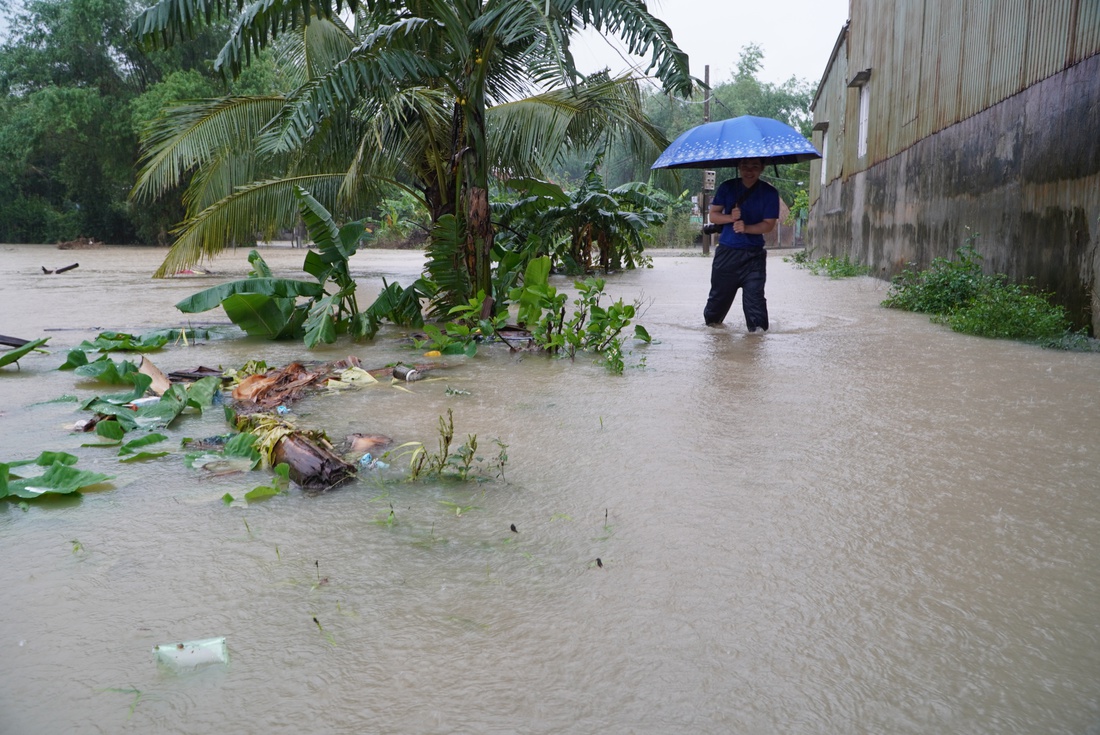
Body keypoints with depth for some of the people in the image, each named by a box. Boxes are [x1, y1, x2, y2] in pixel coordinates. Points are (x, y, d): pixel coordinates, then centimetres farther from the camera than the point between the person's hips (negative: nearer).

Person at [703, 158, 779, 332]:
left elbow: (768, 225, -7)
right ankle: (710, 320, 32)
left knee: (754, 293, -9)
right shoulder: (727, 187, 3)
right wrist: (730, 217, -19)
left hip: (753, 254, -2)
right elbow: (713, 215, 2)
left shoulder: (769, 192, -3)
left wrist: (746, 228, -25)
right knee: (719, 291, 10)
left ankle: (758, 328, -3)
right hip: (727, 251, 2)